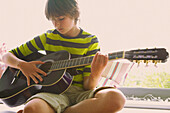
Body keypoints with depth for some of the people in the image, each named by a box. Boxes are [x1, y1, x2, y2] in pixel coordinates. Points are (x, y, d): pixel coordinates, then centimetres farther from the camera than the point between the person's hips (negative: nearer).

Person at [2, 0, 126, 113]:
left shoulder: (91, 41, 7)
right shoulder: (47, 38, 12)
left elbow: (87, 86, 1)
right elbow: (7, 56, 17)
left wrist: (95, 75, -23)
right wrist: (22, 65, -6)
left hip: (81, 93, 2)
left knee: (116, 98, -35)